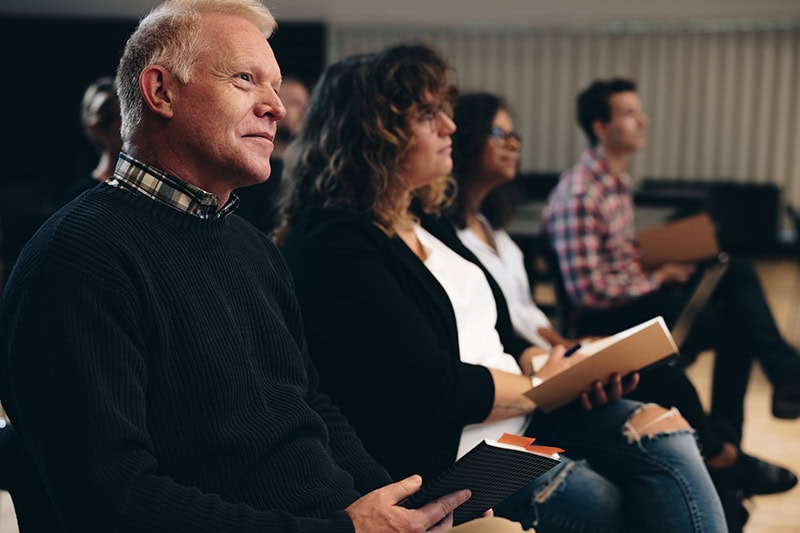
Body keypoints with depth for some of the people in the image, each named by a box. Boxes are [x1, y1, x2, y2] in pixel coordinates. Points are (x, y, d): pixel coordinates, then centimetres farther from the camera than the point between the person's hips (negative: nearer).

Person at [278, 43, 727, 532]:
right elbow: (431, 388, -20)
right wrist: (542, 385, -6)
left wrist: (566, 369, -3)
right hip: (439, 455, -8)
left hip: (519, 413, 9)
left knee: (665, 433, -13)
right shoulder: (335, 249, -16)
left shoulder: (419, 218, 14)